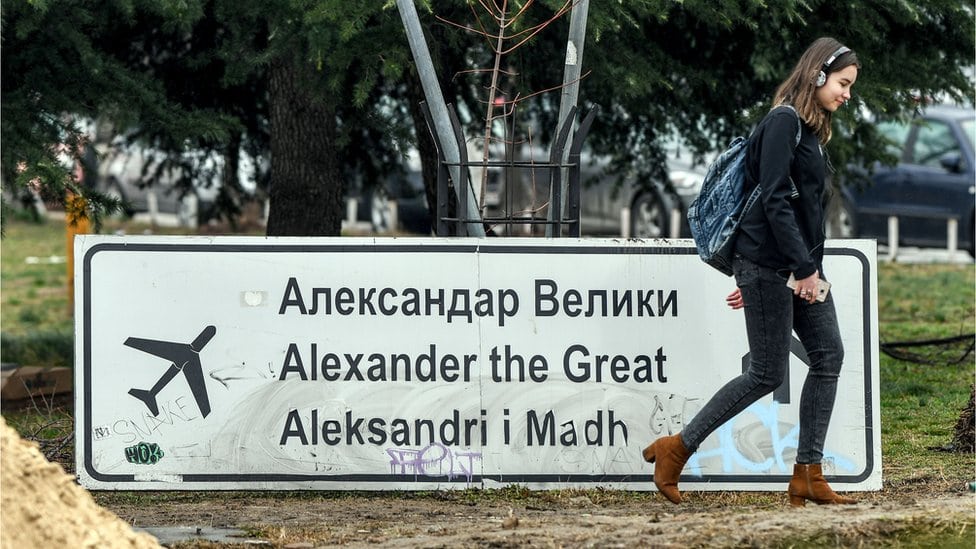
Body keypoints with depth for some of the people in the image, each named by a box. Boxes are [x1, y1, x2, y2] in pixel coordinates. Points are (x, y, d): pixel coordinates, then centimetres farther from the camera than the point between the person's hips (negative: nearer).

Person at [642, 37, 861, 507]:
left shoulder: (810, 130, 17)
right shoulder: (783, 121, -13)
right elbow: (775, 200, -20)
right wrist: (804, 269, -21)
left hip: (799, 266, 9)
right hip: (768, 265, -9)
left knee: (828, 354, 0)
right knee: (768, 374, -6)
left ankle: (807, 476, 1)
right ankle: (676, 449, 3)